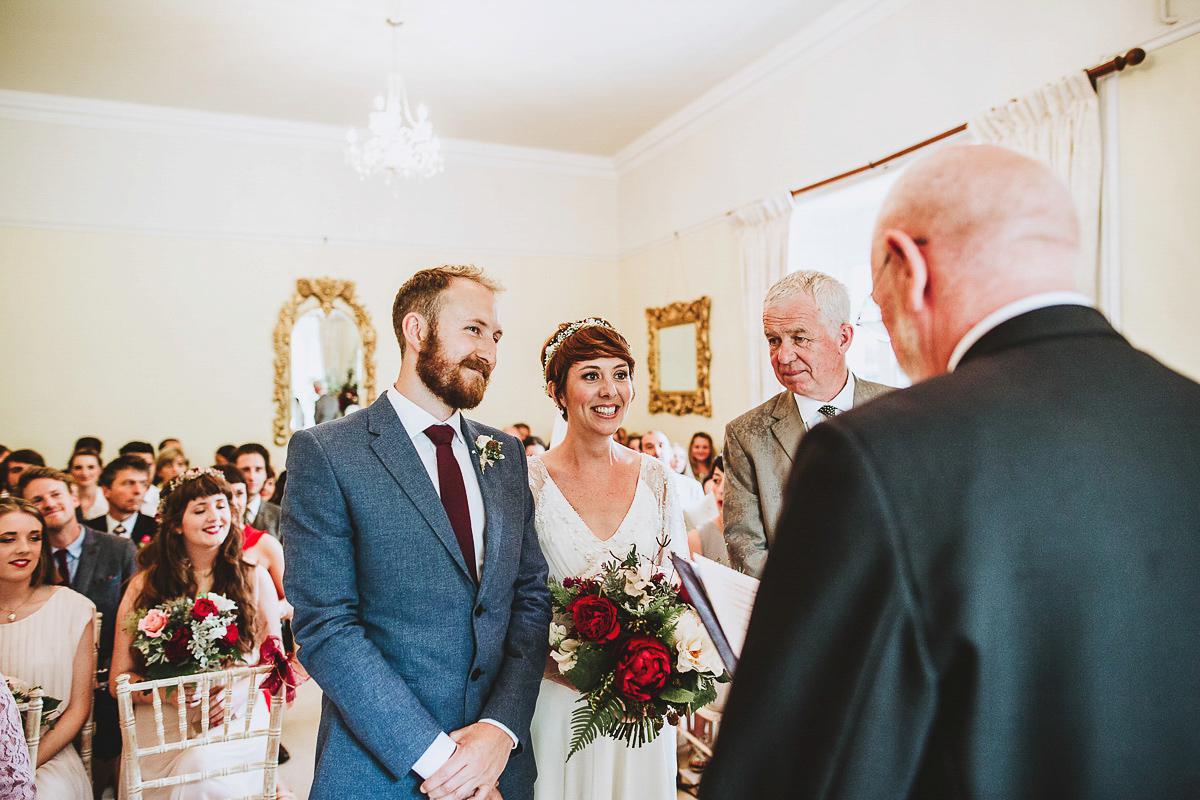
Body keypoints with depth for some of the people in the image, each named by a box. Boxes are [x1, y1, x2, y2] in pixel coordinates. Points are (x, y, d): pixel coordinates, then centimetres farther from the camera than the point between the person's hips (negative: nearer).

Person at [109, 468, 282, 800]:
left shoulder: (254, 578, 5)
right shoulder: (145, 585, 4)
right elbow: (118, 679, 4)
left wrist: (238, 691, -12)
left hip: (238, 714, 0)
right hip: (163, 719, 0)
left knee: (205, 763, -31)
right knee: (192, 770, -30)